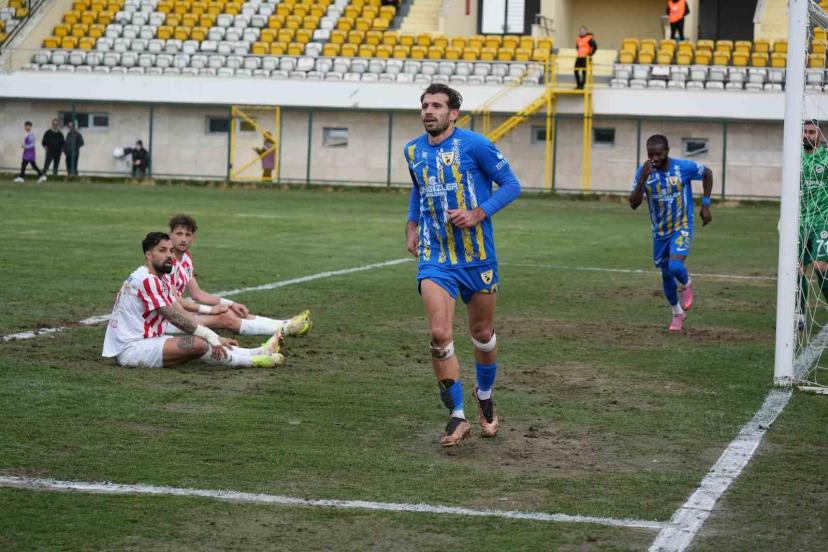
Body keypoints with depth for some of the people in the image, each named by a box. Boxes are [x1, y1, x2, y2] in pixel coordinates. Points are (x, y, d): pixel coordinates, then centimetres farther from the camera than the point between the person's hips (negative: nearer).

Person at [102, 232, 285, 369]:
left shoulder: (161, 280, 14)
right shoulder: (146, 279, -17)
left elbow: (182, 313, 10)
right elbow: (174, 316, -20)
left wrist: (216, 338, 2)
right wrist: (211, 336, -17)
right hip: (132, 349, -10)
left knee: (202, 341, 2)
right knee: (198, 344, -21)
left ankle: (259, 352, 4)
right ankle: (255, 359, -12)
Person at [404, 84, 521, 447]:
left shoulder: (474, 145, -10)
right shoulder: (413, 151, 6)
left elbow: (511, 185, -5)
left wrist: (479, 213, -18)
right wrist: (411, 225, 13)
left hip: (477, 256, -2)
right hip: (434, 257, 2)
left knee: (482, 334, 13)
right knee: (439, 334, -15)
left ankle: (485, 397, 41)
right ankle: (457, 417, -4)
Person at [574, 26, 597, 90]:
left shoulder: (589, 38, -10)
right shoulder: (578, 38, 14)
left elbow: (595, 46, -14)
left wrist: (590, 54, -13)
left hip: (586, 58, -8)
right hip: (579, 57, 8)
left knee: (584, 71, -6)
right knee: (576, 71, 5)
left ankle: (582, 85, -2)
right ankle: (578, 85, 14)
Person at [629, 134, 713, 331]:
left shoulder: (684, 167, -17)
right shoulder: (643, 172, -12)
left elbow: (707, 174, 3)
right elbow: (633, 204, -19)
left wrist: (705, 204, -1)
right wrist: (643, 179, -33)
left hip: (682, 228, -3)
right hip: (660, 232, 3)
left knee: (675, 267, -25)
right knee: (666, 274, 14)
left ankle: (687, 284, 11)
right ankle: (677, 313, 36)